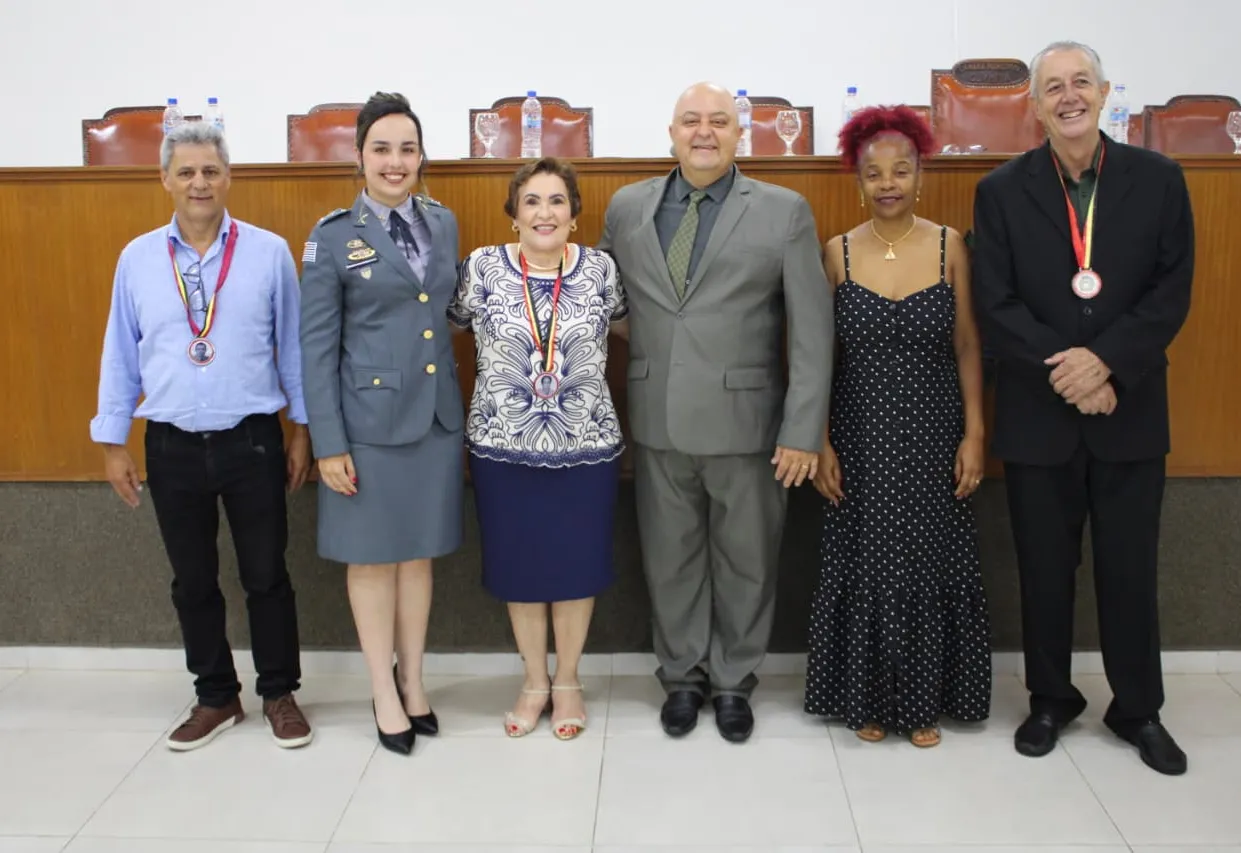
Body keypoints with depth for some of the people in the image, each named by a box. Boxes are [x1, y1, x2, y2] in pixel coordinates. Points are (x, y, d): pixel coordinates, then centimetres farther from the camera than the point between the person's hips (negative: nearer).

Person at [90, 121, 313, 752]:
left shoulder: (269, 252, -5)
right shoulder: (137, 258, 2)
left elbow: (293, 345, 0)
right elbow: (120, 355, 6)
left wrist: (303, 429, 3)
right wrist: (112, 442, 6)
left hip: (252, 440, -2)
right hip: (172, 445, 2)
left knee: (266, 575, 8)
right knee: (192, 582, 13)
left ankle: (279, 694, 25)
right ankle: (215, 698, 29)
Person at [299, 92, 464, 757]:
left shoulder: (443, 223, 7)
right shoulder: (333, 237, -6)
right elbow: (316, 346, -6)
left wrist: (459, 405, 10)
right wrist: (328, 443, -11)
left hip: (436, 416, 4)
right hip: (369, 420, -4)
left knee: (419, 552, 13)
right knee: (373, 557, 7)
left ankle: (412, 681, 29)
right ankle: (384, 693, 22)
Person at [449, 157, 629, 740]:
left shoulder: (601, 269, -1)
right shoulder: (481, 268, -4)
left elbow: (629, 326, 16)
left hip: (585, 447, 0)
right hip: (503, 449, 0)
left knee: (576, 564, 10)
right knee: (518, 567, 11)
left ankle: (567, 680, 31)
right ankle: (535, 680, 32)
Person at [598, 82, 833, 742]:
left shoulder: (784, 212, -3)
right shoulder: (627, 208, 6)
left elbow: (812, 331, -5)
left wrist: (803, 432, -10)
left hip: (746, 424, -2)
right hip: (658, 424, 2)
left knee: (745, 562, 11)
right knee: (670, 559, 13)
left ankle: (733, 680, 30)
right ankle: (683, 675, 32)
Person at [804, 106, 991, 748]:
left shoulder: (949, 246, -1)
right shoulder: (838, 253, -2)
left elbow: (967, 347, 1)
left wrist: (974, 434, -4)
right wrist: (820, 443, -4)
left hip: (933, 436, 0)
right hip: (860, 437, 0)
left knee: (931, 565, 9)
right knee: (864, 565, 8)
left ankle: (924, 701, 26)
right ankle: (868, 699, 26)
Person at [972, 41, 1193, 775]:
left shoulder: (1158, 179, 1)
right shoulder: (1002, 191, -1)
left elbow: (1173, 291, -5)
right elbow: (997, 306, -7)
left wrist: (1104, 360, -18)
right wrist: (1063, 371, -17)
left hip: (1131, 409, 1)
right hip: (1038, 412, 0)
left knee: (1130, 567, 10)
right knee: (1045, 568, 11)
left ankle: (1139, 708, 27)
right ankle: (1051, 699, 28)